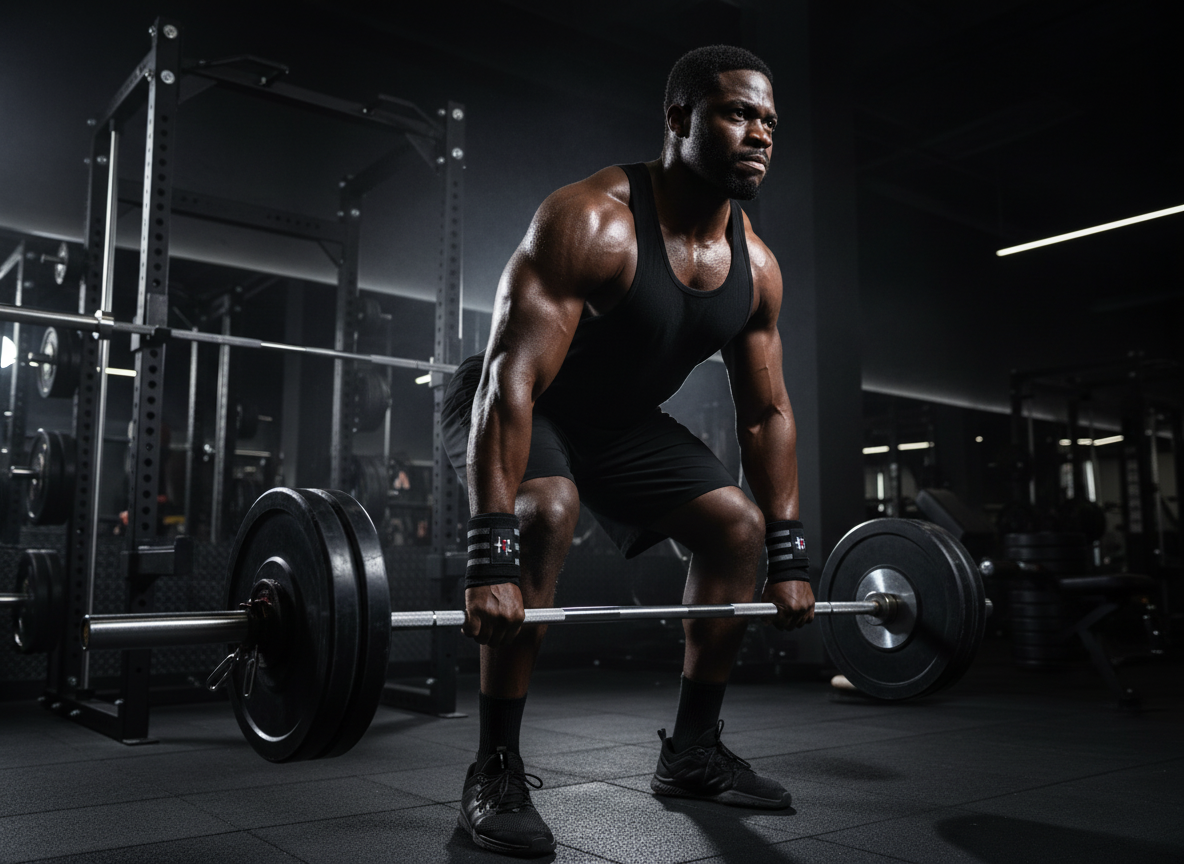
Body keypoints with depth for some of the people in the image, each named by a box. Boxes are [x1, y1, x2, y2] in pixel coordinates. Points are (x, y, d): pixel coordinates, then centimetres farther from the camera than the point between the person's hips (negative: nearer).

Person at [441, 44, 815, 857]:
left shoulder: (756, 265, -8)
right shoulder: (591, 221, -30)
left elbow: (767, 412, 0)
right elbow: (512, 378, -37)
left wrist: (790, 556, -2)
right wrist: (489, 555, -43)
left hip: (622, 417, 7)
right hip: (514, 409, -7)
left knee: (739, 525, -1)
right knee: (546, 512, -35)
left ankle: (692, 751, 12)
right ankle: (496, 773, -20)